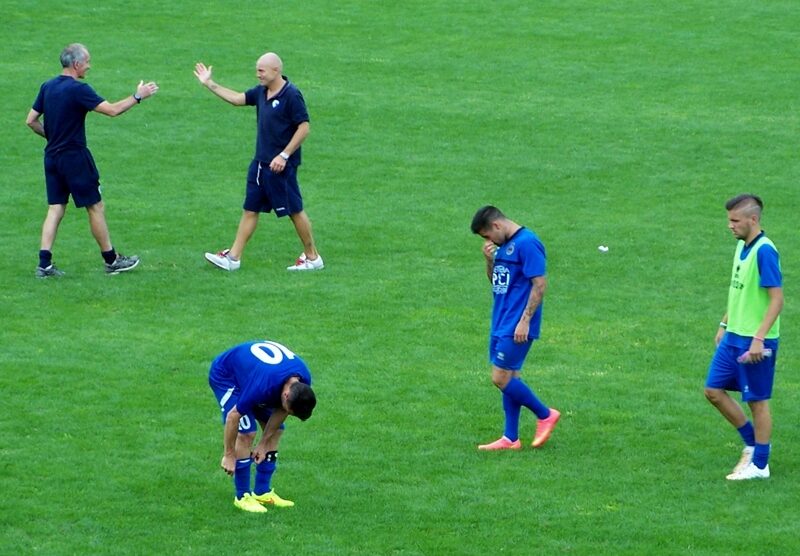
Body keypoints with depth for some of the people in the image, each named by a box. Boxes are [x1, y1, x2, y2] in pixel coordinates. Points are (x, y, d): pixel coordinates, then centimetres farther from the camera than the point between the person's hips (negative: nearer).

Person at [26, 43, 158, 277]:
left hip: (52, 157, 7)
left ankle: (44, 263, -1)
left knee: (55, 209, 7)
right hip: (74, 157, -7)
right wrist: (138, 97, -7)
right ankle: (111, 260, 13)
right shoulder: (78, 89, -16)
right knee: (95, 207, 4)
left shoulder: (47, 87, 6)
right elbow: (112, 110, -18)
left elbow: (31, 121, 10)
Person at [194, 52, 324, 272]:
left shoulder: (291, 95, -17)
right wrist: (210, 84, 16)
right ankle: (233, 257, 12)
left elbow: (304, 128, -18)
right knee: (250, 210, 9)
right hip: (260, 163, 8)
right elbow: (237, 99, 18)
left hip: (281, 166, -8)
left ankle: (312, 257, 14)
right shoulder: (261, 92, 7)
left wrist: (284, 155, -20)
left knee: (295, 210, 2)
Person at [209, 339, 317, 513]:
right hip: (225, 376, -7)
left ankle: (262, 492, 9)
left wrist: (263, 444, -3)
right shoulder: (263, 385, -43)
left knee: (276, 430, 0)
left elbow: (280, 411, -4)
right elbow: (233, 416, -30)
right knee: (246, 432, -19)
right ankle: (243, 496, -7)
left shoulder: (302, 382, -21)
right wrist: (229, 455, -20)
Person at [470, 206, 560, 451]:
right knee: (509, 378, 10)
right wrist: (489, 260, 1)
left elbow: (540, 284, -19)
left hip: (517, 327, -9)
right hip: (501, 323, 9)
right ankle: (510, 439, 15)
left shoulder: (527, 243, -16)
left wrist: (525, 321, -20)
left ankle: (545, 415, 7)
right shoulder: (503, 245, 12)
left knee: (501, 378, -9)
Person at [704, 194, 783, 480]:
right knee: (714, 390, 10)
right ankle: (752, 444, 25)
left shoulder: (764, 251, -19)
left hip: (755, 342, -9)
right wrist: (724, 324, 20)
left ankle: (760, 464, 14)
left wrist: (759, 338, -24)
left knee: (757, 401, 2)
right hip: (733, 337, 9)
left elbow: (777, 299, -21)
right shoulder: (742, 246, 8)